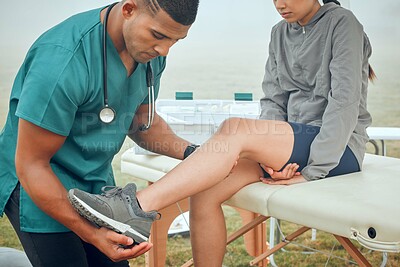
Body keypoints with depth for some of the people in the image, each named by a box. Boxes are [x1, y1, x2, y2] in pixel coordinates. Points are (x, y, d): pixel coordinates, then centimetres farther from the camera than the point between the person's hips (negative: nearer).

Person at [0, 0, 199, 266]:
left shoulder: (152, 52, -7)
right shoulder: (62, 61, -30)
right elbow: (31, 165, -23)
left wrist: (190, 152, -8)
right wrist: (91, 234, -26)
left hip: (98, 182, 7)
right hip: (38, 187, -6)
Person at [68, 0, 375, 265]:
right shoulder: (280, 33, 15)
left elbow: (345, 102, -13)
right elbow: (273, 102, 8)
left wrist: (312, 171, -20)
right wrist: (272, 154, -11)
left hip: (339, 149, -6)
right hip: (293, 143, 6)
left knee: (235, 129, -32)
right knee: (206, 192, -20)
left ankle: (138, 206, -34)